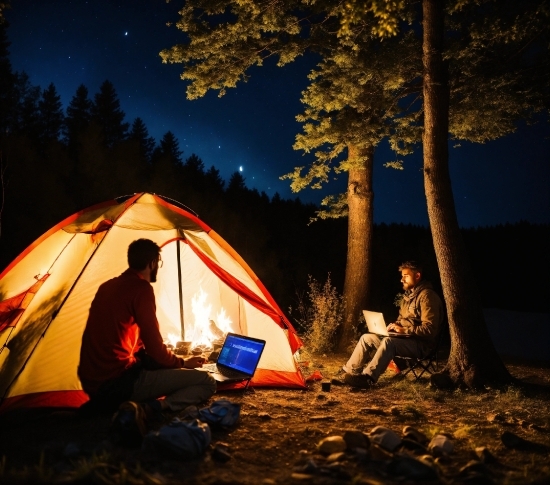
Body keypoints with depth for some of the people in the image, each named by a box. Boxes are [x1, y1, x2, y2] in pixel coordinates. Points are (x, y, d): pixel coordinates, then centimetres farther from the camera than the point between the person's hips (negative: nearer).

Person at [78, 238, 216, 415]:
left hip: (91, 382, 9)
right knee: (207, 382, -5)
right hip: (119, 381, -9)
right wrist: (183, 363, 9)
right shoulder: (141, 288, -12)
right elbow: (155, 347, -12)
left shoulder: (107, 286, 14)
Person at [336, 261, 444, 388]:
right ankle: (349, 373, -5)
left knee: (388, 341, -37)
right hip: (404, 338, 10)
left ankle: (367, 378, -42)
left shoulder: (427, 296, -14)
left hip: (421, 344, -10)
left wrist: (404, 330, -24)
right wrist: (395, 326, 4)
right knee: (367, 338, -2)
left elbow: (429, 329, -21)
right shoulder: (409, 294, 15)